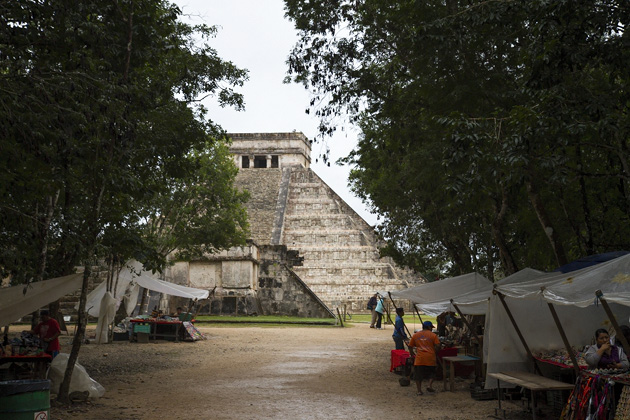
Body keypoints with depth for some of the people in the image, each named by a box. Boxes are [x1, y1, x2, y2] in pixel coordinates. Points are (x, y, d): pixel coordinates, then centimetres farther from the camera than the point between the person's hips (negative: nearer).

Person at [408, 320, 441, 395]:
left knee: (418, 375, 8)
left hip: (419, 358, 1)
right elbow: (437, 346, -5)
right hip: (430, 358, -1)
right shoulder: (433, 335, 3)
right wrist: (436, 354, 8)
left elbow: (410, 346, 10)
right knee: (432, 373, 18)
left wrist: (412, 354, 20)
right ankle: (430, 385, 1)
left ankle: (419, 390, 5)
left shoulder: (415, 335, 11)